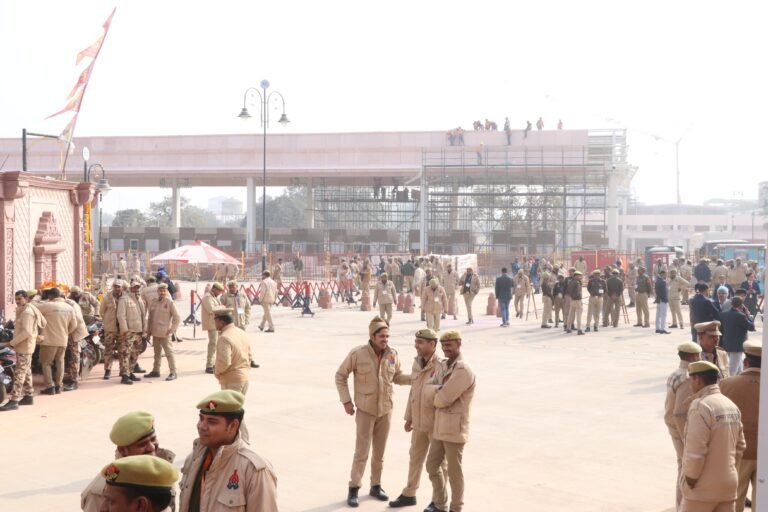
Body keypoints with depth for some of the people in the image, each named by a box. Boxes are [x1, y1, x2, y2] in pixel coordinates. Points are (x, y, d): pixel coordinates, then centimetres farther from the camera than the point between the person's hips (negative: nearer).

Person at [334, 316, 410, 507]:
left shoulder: (392, 354, -6)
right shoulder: (357, 354, -16)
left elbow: (397, 377, 7)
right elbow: (340, 375, -5)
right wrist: (346, 400, -9)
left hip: (386, 410, 4)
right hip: (365, 410, -4)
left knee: (379, 452, 14)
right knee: (362, 452, -2)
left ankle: (376, 486, 29)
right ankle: (353, 489, 12)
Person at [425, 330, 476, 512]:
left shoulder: (463, 370, -19)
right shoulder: (443, 366, 11)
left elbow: (443, 399, -21)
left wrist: (436, 394, 0)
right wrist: (439, 389, -16)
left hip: (454, 428, -9)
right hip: (440, 427, 9)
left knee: (454, 472, 4)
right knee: (432, 466, 17)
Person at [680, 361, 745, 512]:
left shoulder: (701, 406, -18)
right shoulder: (731, 406, 7)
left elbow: (695, 450, -21)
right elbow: (740, 445, 13)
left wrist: (689, 479, -10)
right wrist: (729, 469, 18)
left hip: (703, 488, -7)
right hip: (728, 485, 7)